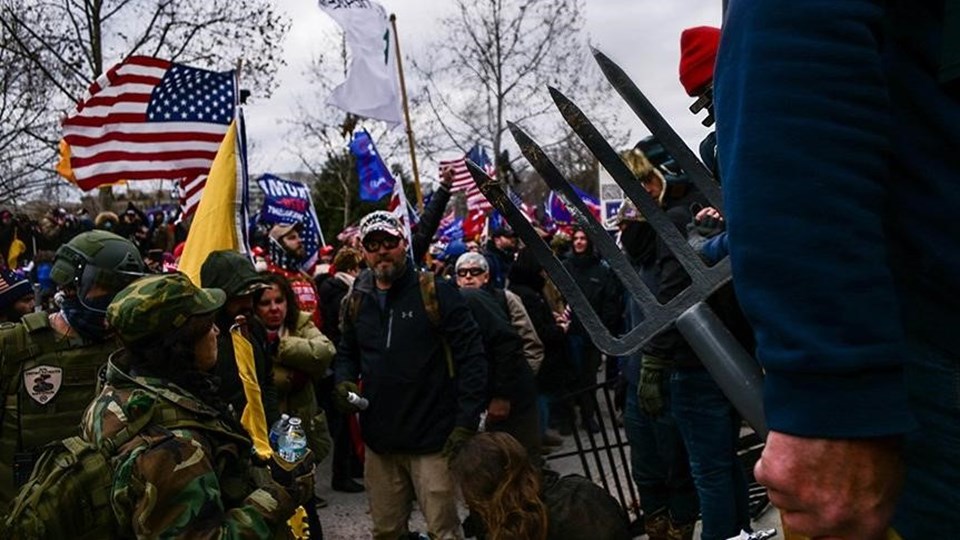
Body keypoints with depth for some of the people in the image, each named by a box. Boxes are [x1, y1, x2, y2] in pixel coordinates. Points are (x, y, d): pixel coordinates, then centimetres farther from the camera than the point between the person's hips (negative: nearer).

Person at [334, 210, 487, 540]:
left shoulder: (435, 293, -8)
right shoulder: (357, 301, 8)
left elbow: (471, 357, -10)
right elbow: (346, 352, 22)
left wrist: (467, 423, -14)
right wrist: (344, 382, 0)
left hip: (433, 439, -5)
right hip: (379, 440, 5)